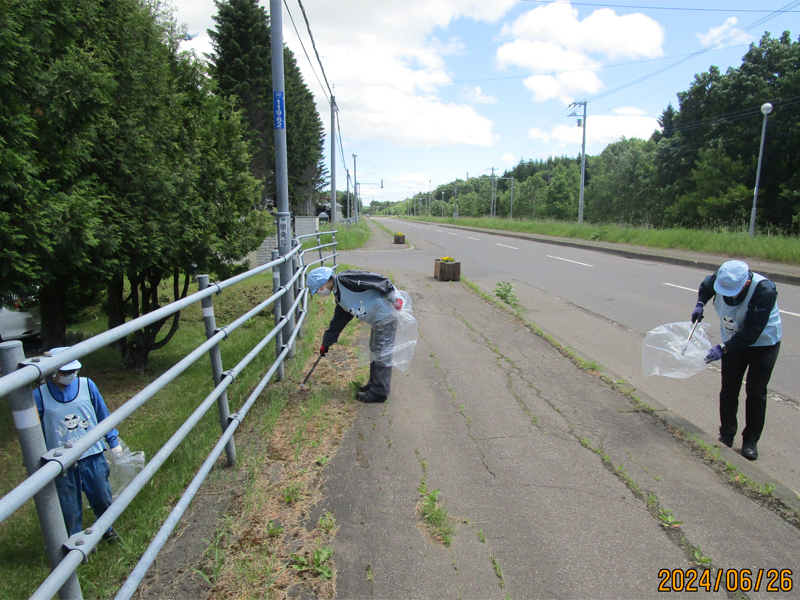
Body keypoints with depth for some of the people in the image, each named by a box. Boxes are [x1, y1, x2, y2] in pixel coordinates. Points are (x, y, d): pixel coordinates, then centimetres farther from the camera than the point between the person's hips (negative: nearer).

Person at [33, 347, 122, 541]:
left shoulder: (87, 385, -9)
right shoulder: (40, 396, -13)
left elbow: (103, 415, 3)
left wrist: (113, 442, 7)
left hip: (92, 456, 2)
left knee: (102, 498, 18)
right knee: (69, 508, 15)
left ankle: (106, 528, 45)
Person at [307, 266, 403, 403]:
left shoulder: (345, 279, -15)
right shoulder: (339, 296, 16)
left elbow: (378, 280, -20)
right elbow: (338, 322, 26)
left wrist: (393, 298, -21)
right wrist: (326, 343, 32)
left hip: (386, 314, -10)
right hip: (378, 320, 10)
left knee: (382, 353, -3)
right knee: (375, 350, 19)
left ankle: (379, 392, 6)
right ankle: (374, 383, 34)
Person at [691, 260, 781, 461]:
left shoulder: (765, 291, -33)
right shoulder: (719, 279, -19)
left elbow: (752, 332, -32)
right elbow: (705, 287, 9)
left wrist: (723, 348, -37)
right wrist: (700, 305, -8)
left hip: (763, 343, -4)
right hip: (733, 341, 4)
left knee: (755, 392, 0)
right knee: (728, 390, 6)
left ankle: (751, 441, 14)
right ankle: (726, 436, 19)